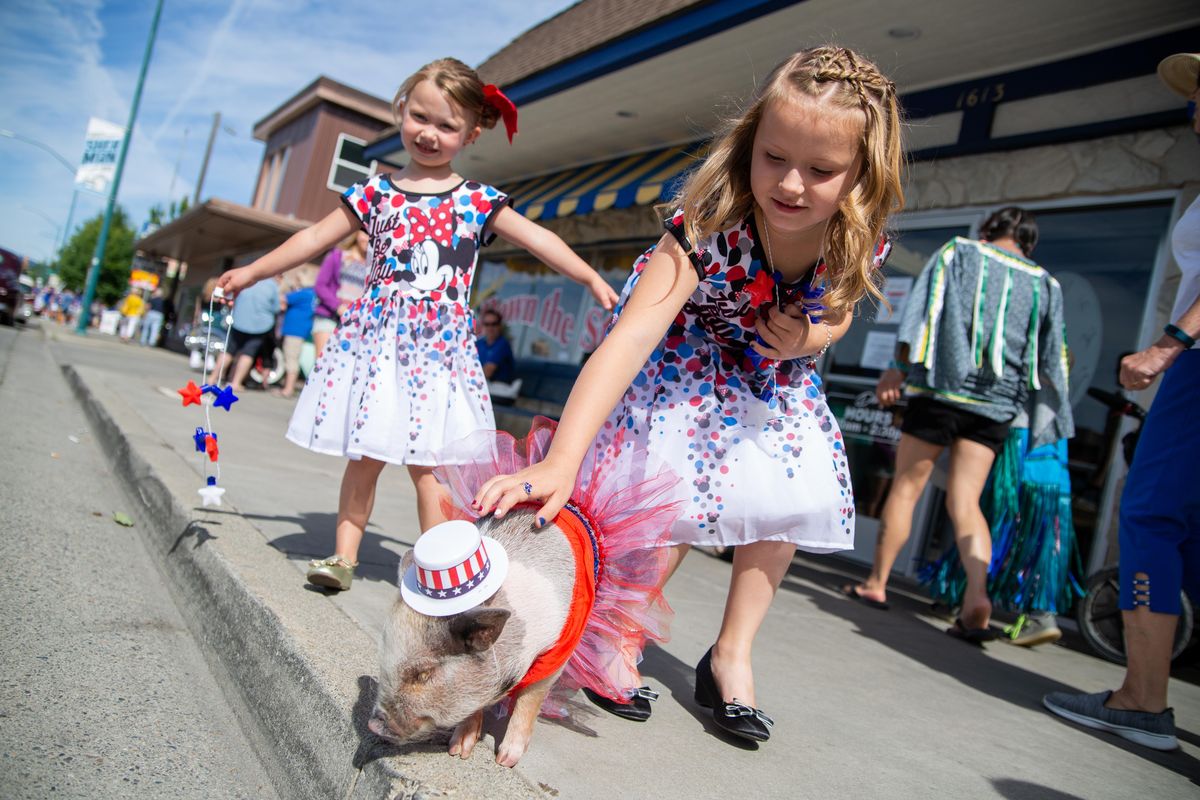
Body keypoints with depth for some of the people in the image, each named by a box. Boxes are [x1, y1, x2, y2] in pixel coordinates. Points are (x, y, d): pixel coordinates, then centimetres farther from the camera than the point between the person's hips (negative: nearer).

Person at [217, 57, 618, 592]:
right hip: (376, 338, 2)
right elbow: (315, 238, 13)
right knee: (365, 454, 6)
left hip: (440, 346, -2)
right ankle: (343, 555, 14)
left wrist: (591, 278, -6)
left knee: (426, 462, -4)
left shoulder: (479, 201, 5)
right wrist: (251, 272, 15)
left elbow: (538, 239, 2)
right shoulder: (376, 193, 8)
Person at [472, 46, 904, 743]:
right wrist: (563, 459, -59)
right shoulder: (712, 223, -39)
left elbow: (837, 309, 1)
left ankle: (732, 655, 16)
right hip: (686, 357, -5)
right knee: (680, 499, -19)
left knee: (792, 500, -2)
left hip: (777, 374, 5)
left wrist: (807, 337, -25)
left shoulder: (858, 239, -23)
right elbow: (633, 335, -49)